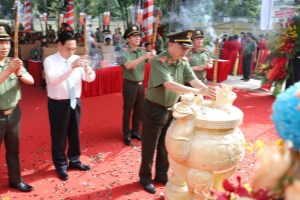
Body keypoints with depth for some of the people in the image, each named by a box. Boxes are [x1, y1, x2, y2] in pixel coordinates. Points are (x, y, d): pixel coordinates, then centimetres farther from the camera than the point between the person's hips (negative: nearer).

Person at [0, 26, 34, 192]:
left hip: (13, 114, 5)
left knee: (14, 149, 16)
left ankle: (15, 180, 30)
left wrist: (19, 73, -22)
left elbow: (31, 81, -4)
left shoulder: (14, 63, 3)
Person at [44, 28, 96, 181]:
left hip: (75, 102, 5)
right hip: (58, 104, -4)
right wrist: (71, 67, -40)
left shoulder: (77, 59, 1)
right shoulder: (50, 60, -12)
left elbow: (90, 79, -3)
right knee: (59, 136, 7)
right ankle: (61, 165, 25)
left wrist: (89, 71, -26)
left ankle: (74, 160, 37)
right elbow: (54, 79, -29)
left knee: (75, 133, 18)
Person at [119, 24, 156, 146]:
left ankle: (135, 131, 28)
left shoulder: (143, 51, 5)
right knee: (128, 110, 5)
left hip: (141, 84, 5)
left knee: (139, 110, 13)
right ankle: (126, 134, 16)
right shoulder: (125, 52, -10)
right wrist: (144, 57, -35)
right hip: (130, 85, -5)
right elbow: (128, 65, -28)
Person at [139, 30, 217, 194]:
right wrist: (197, 91, -44)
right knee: (149, 146, 8)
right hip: (154, 109, -6)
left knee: (165, 145, 18)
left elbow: (193, 80, -11)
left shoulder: (183, 62, -2)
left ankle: (161, 174, 36)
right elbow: (170, 85, -36)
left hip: (172, 109, 7)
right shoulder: (159, 62, -24)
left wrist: (209, 90, -31)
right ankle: (145, 178, 26)